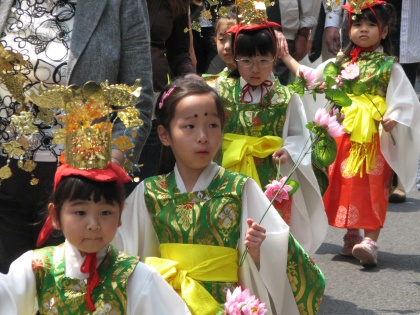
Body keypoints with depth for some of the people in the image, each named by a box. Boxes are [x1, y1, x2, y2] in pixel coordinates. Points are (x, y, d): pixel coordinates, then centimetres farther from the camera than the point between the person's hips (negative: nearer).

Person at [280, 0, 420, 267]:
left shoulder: (389, 67, 0)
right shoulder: (340, 64, 13)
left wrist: (393, 118, -23)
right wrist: (287, 59, 23)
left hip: (375, 138, -4)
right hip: (345, 135, 4)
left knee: (373, 189, -8)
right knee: (347, 186, 7)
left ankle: (371, 241, -10)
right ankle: (352, 236, 20)